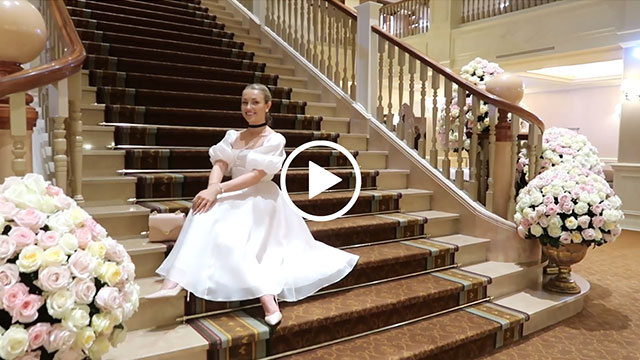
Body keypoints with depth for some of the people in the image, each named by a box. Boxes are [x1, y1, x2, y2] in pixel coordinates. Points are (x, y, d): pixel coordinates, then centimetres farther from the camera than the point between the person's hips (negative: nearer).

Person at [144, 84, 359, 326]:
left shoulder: (275, 140, -2)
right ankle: (174, 282, -31)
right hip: (235, 198, 5)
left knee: (229, 241, -30)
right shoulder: (233, 137, 15)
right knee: (204, 214, -26)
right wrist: (212, 191, -25)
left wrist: (218, 190, -25)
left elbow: (256, 176, -15)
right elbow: (219, 166, -1)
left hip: (259, 200, -5)